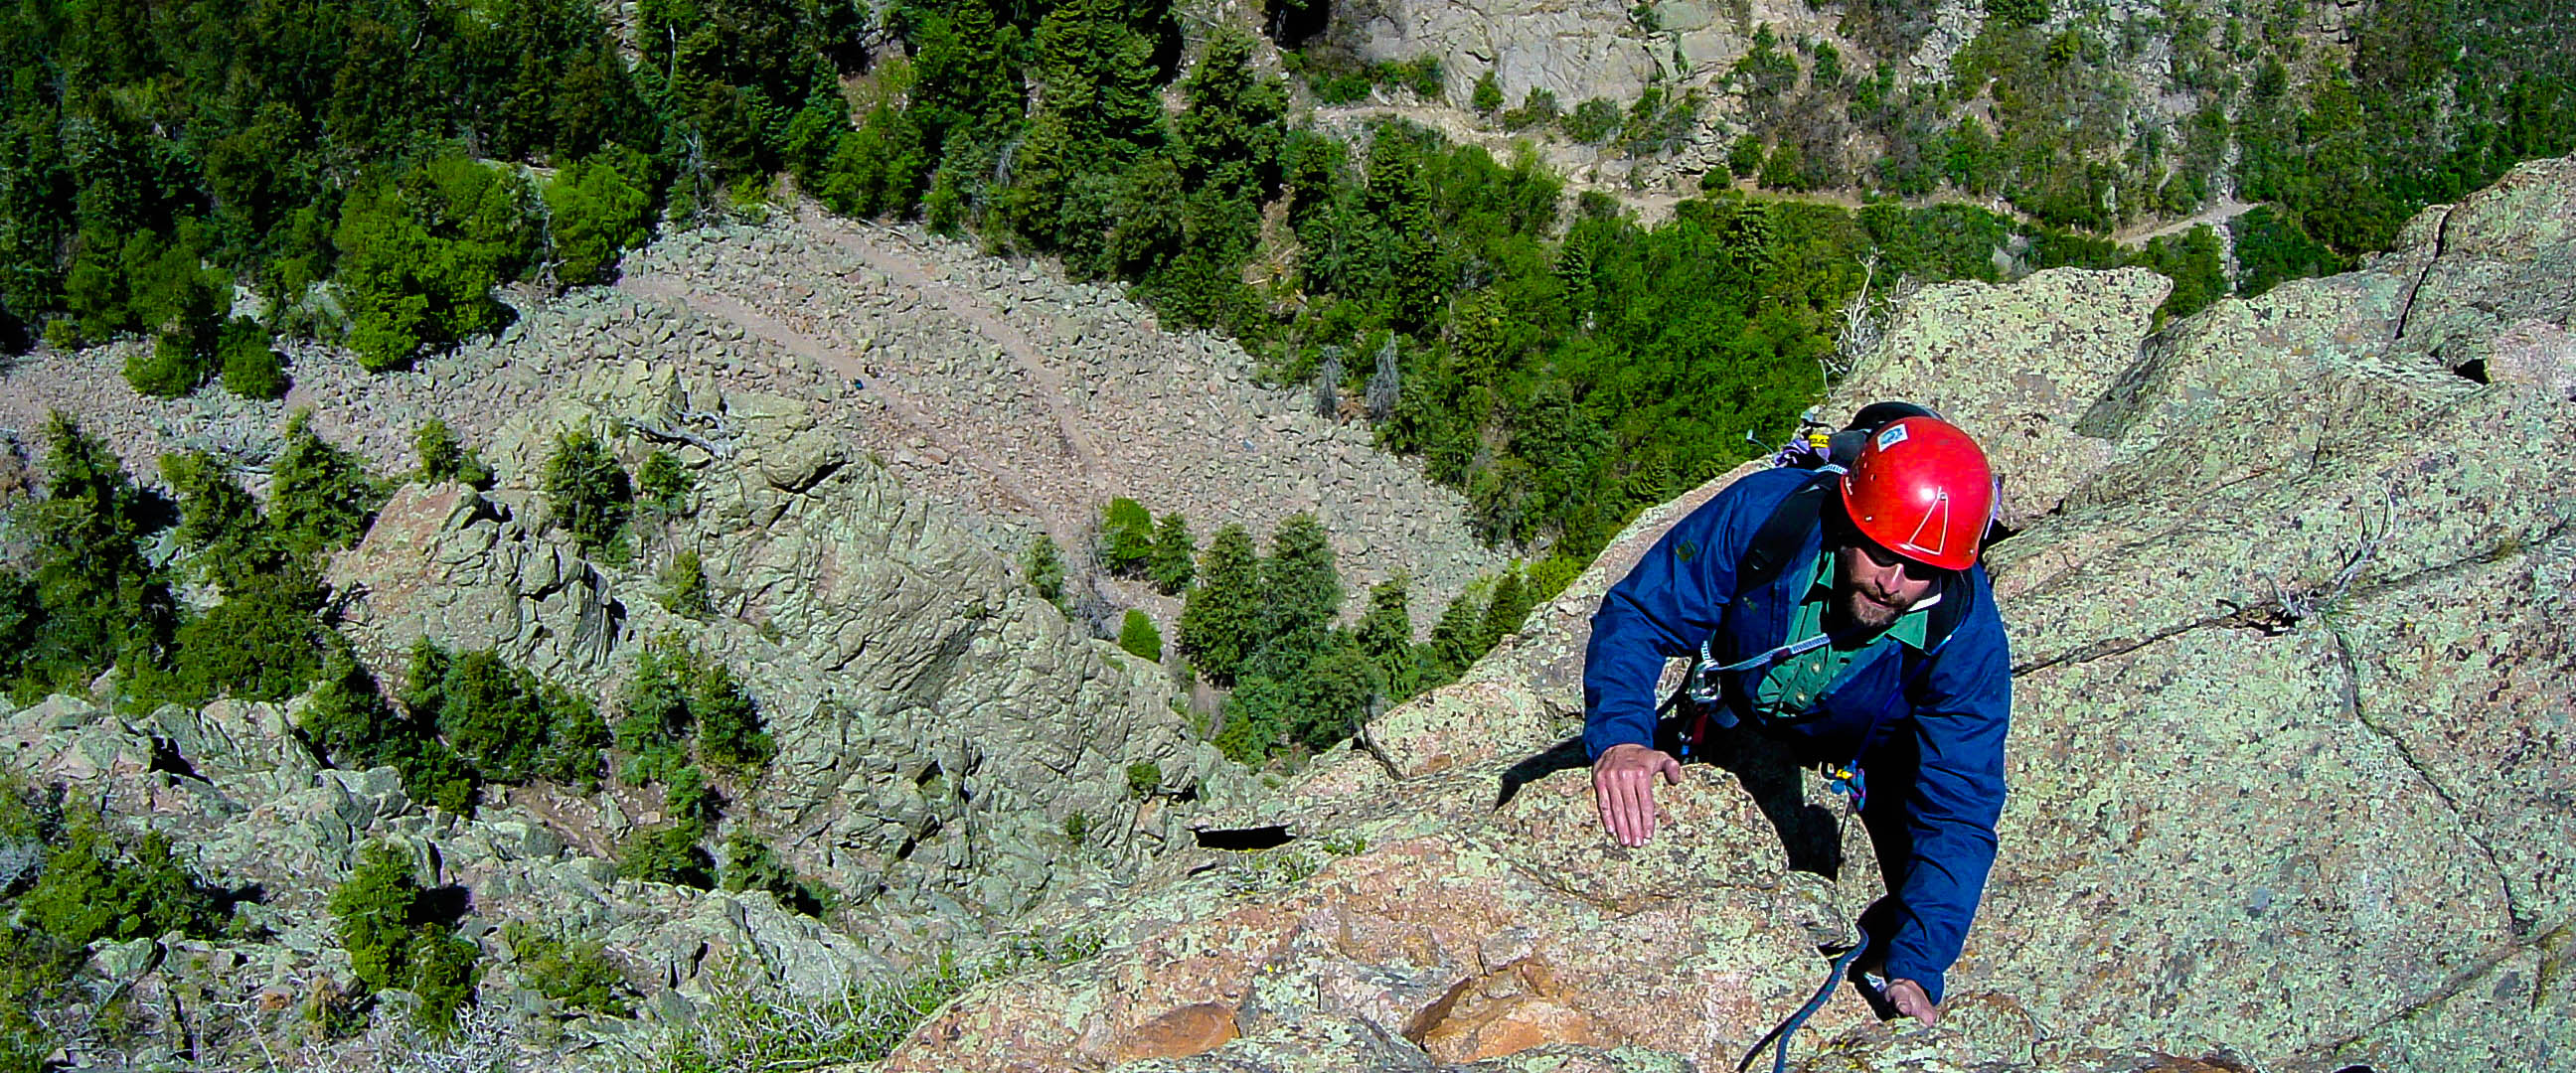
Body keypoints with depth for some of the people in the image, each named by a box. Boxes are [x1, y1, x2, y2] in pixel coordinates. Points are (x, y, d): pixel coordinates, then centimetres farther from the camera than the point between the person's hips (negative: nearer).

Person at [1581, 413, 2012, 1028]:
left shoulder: (1967, 637, -36)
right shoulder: (1761, 513, -38)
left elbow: (1958, 815, -34)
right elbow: (1636, 616, -30)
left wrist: (1916, 970, -44)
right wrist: (1619, 737, -48)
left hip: (1870, 745, -1)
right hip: (1740, 707, 1)